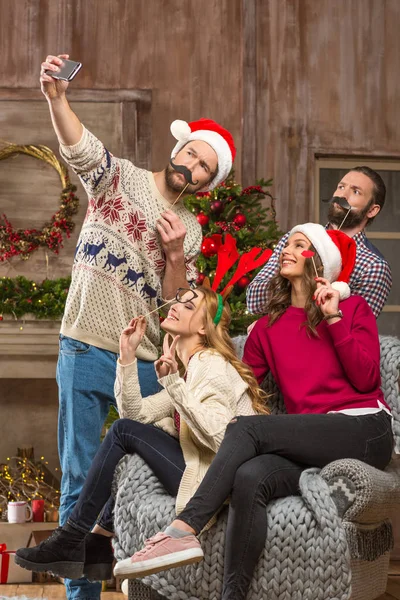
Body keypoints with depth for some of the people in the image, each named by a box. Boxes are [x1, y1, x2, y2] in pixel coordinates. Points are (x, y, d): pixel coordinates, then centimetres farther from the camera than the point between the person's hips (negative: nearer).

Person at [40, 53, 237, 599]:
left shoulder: (191, 230, 12)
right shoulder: (118, 177, 3)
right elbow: (78, 145, -18)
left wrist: (175, 255, -9)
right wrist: (56, 97, -38)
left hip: (146, 364, 3)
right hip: (86, 350, -3)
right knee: (81, 477, -1)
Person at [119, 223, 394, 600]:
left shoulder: (353, 308, 11)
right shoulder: (268, 328, 20)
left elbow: (365, 379, -3)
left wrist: (333, 317, -6)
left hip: (366, 430, -3)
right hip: (312, 449, 3)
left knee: (246, 428, -26)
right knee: (249, 478, -32)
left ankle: (184, 530, -34)